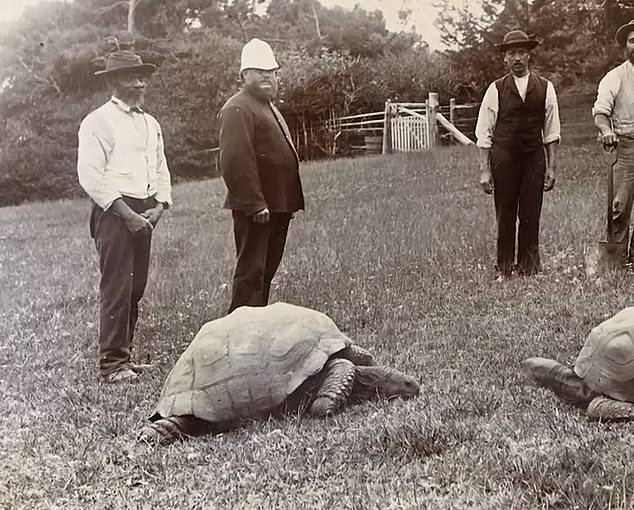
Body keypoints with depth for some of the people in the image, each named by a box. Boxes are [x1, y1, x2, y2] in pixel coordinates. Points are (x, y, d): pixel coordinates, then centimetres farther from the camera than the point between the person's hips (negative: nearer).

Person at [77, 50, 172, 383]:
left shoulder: (150, 124, 18)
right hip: (114, 211, -7)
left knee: (136, 287, 9)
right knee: (116, 287, -9)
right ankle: (112, 364, -3)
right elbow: (90, 175, -13)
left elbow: (161, 170, 21)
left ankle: (123, 355, 19)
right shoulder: (98, 121, -5)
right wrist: (126, 214, -16)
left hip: (145, 214, 7)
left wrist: (159, 206, 3)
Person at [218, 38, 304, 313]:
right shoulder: (238, 109, -12)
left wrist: (290, 203, 22)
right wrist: (255, 204, -24)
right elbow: (236, 161, -22)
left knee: (266, 271, 16)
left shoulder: (268, 107, 21)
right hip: (255, 209, -10)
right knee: (250, 272, -5)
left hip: (277, 207, 10)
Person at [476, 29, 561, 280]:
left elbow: (551, 132, 9)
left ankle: (529, 267, 14)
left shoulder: (545, 88, 6)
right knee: (505, 215, 2)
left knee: (531, 215, 2)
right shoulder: (496, 90, 2)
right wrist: (484, 171, -3)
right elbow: (484, 134, 2)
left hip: (534, 157, 1)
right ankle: (504, 269, 11)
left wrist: (551, 167, 4)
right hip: (503, 158, -1)